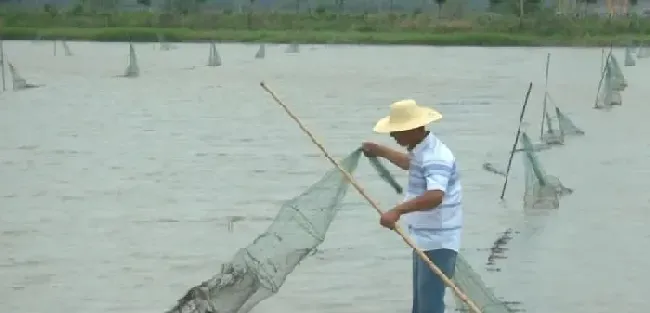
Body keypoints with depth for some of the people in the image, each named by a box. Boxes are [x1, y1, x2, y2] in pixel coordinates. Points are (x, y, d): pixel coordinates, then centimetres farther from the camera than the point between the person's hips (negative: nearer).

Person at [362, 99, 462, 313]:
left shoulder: (435, 157, -25)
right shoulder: (420, 150, 9)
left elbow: (435, 196, -43)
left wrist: (397, 211, -53)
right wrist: (381, 152, 44)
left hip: (438, 243, -11)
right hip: (424, 240, 11)